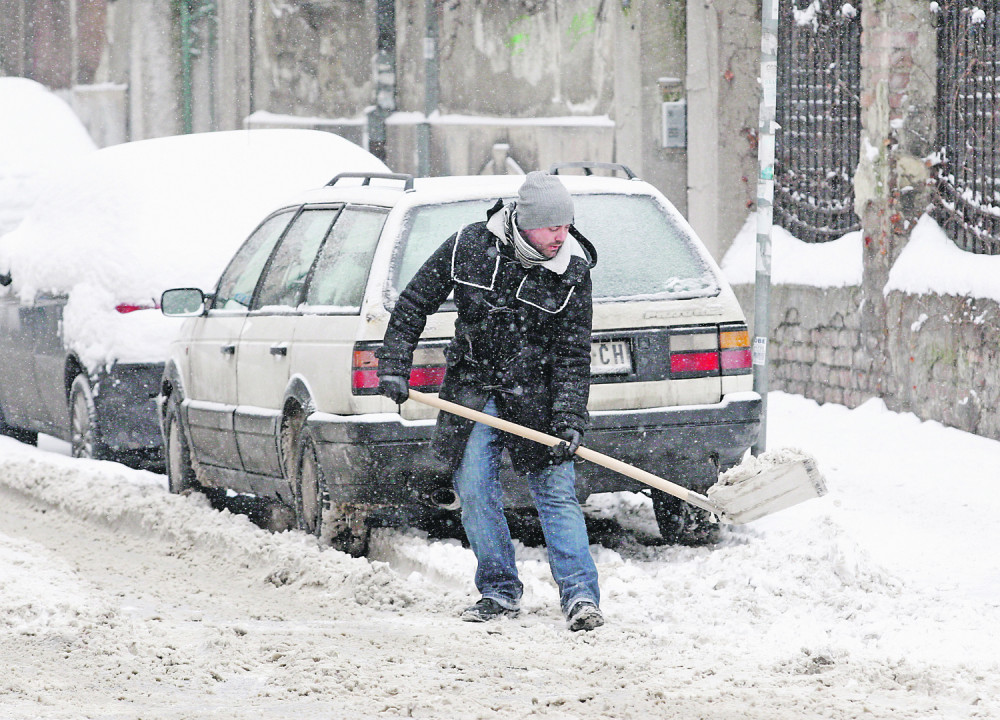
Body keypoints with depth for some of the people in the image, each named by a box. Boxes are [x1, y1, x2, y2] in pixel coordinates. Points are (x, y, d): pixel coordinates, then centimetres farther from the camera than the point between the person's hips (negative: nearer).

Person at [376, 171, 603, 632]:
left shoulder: (572, 272, -11)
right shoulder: (469, 246, -10)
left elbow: (573, 355, -7)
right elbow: (414, 305, 2)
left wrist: (570, 420, -16)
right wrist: (393, 367, -4)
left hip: (536, 394, -2)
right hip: (472, 387, 2)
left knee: (556, 491, -9)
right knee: (473, 489, -2)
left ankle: (580, 595, -7)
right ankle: (500, 593, 10)